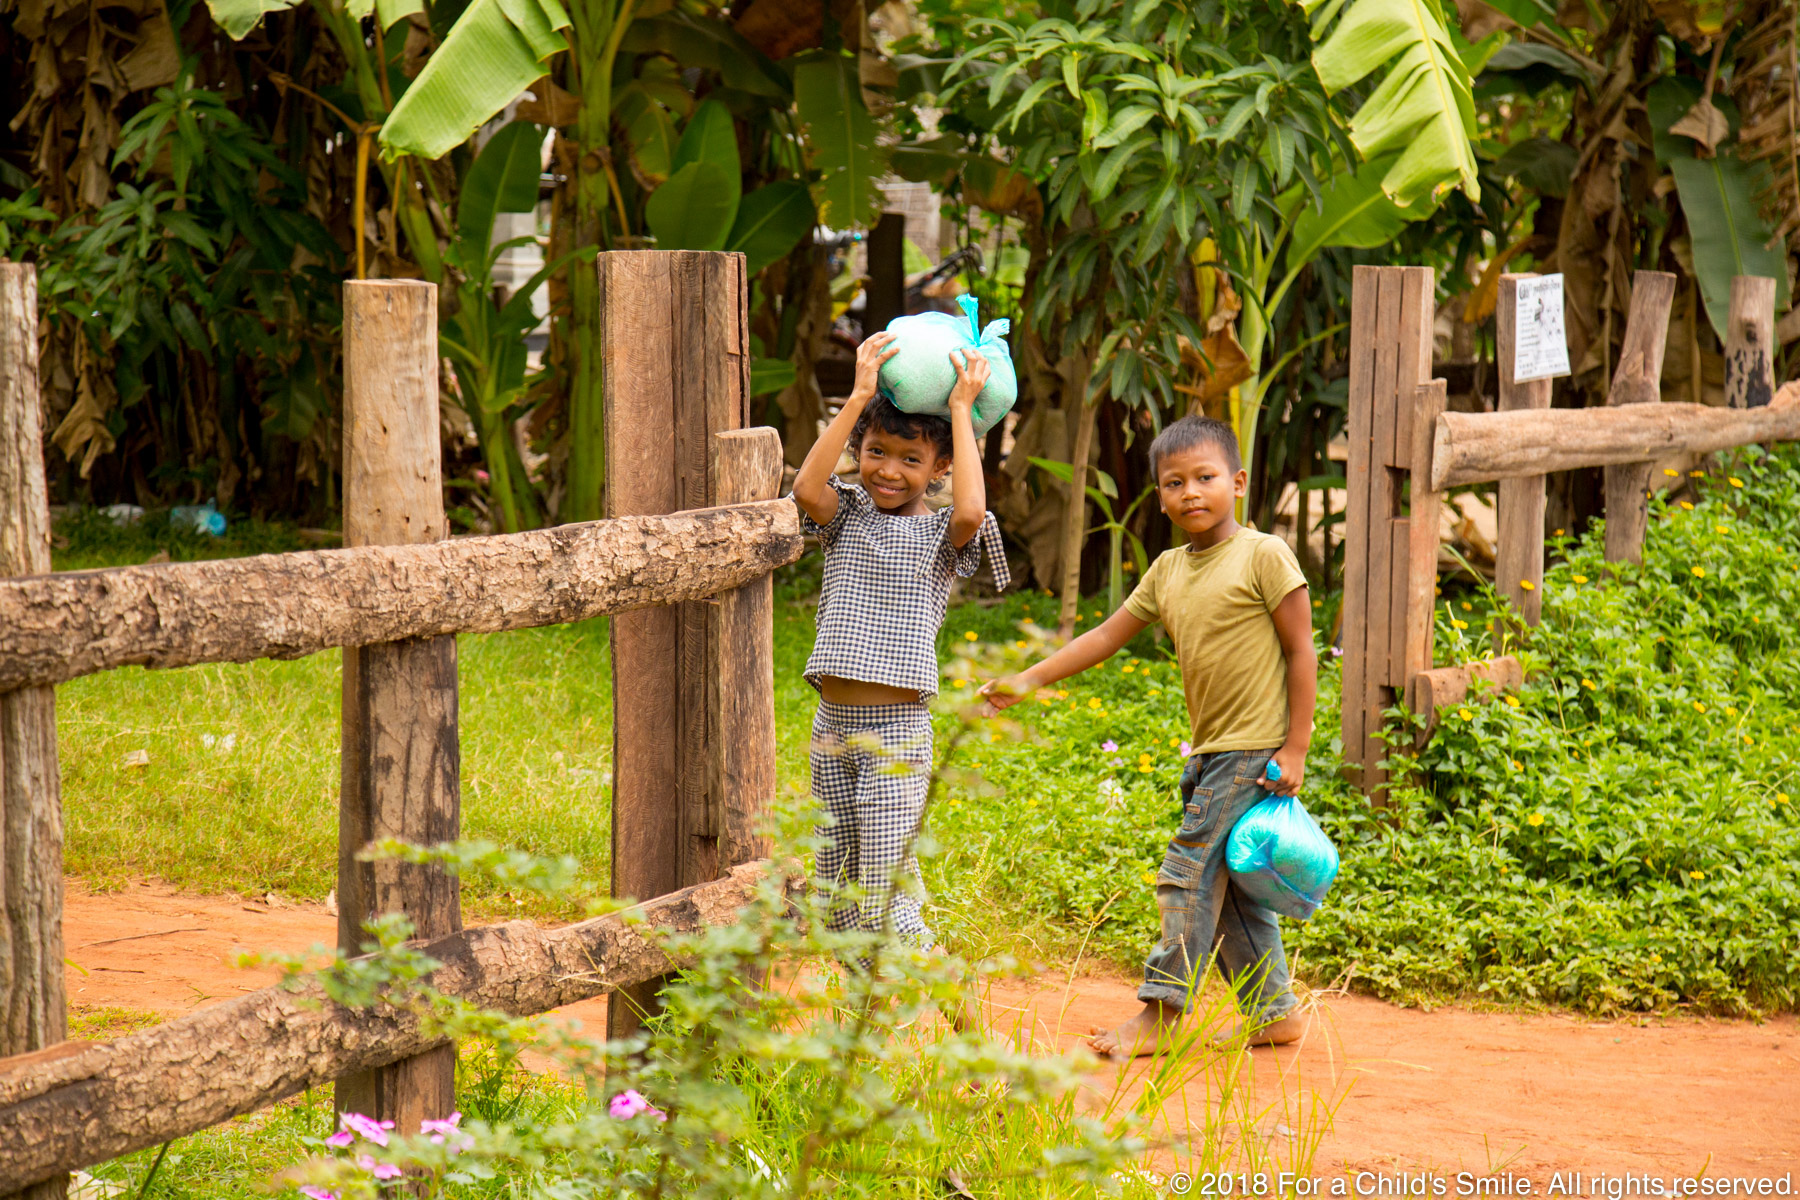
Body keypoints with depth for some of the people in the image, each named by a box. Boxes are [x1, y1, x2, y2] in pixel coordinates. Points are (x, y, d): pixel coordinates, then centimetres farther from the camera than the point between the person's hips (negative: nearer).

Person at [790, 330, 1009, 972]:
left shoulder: (940, 534, -1)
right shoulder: (847, 515, 8)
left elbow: (971, 511, -23)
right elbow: (807, 488, -13)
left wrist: (961, 410, -14)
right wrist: (859, 398, -13)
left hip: (898, 730, -4)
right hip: (832, 725, 4)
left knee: (886, 884, -11)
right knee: (835, 885, 11)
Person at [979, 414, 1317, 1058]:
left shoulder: (1263, 556, -10)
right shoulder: (1168, 570, 11)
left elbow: (1301, 652, -10)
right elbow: (1108, 635, 15)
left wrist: (1295, 749, -13)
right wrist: (1030, 680, 8)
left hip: (1254, 748, -8)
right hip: (1211, 751, 8)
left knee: (1190, 872, -9)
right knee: (1231, 885, 11)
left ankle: (1161, 1011, -4)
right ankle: (1272, 1011, 20)